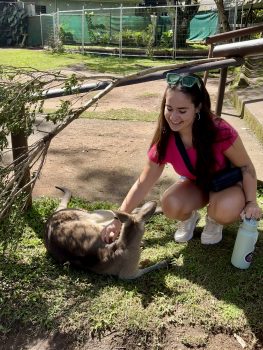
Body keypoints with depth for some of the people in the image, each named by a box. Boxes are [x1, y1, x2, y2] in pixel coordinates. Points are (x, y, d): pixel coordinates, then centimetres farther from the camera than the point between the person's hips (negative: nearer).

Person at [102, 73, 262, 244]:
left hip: (228, 183, -2)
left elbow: (246, 167, -16)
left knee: (226, 209, -35)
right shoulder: (165, 141, -23)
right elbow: (142, 184, -16)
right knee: (170, 204, -28)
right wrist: (118, 220, -19)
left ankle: (214, 221, 2)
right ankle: (189, 217, 7)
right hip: (196, 184, 2)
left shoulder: (221, 132, -33)